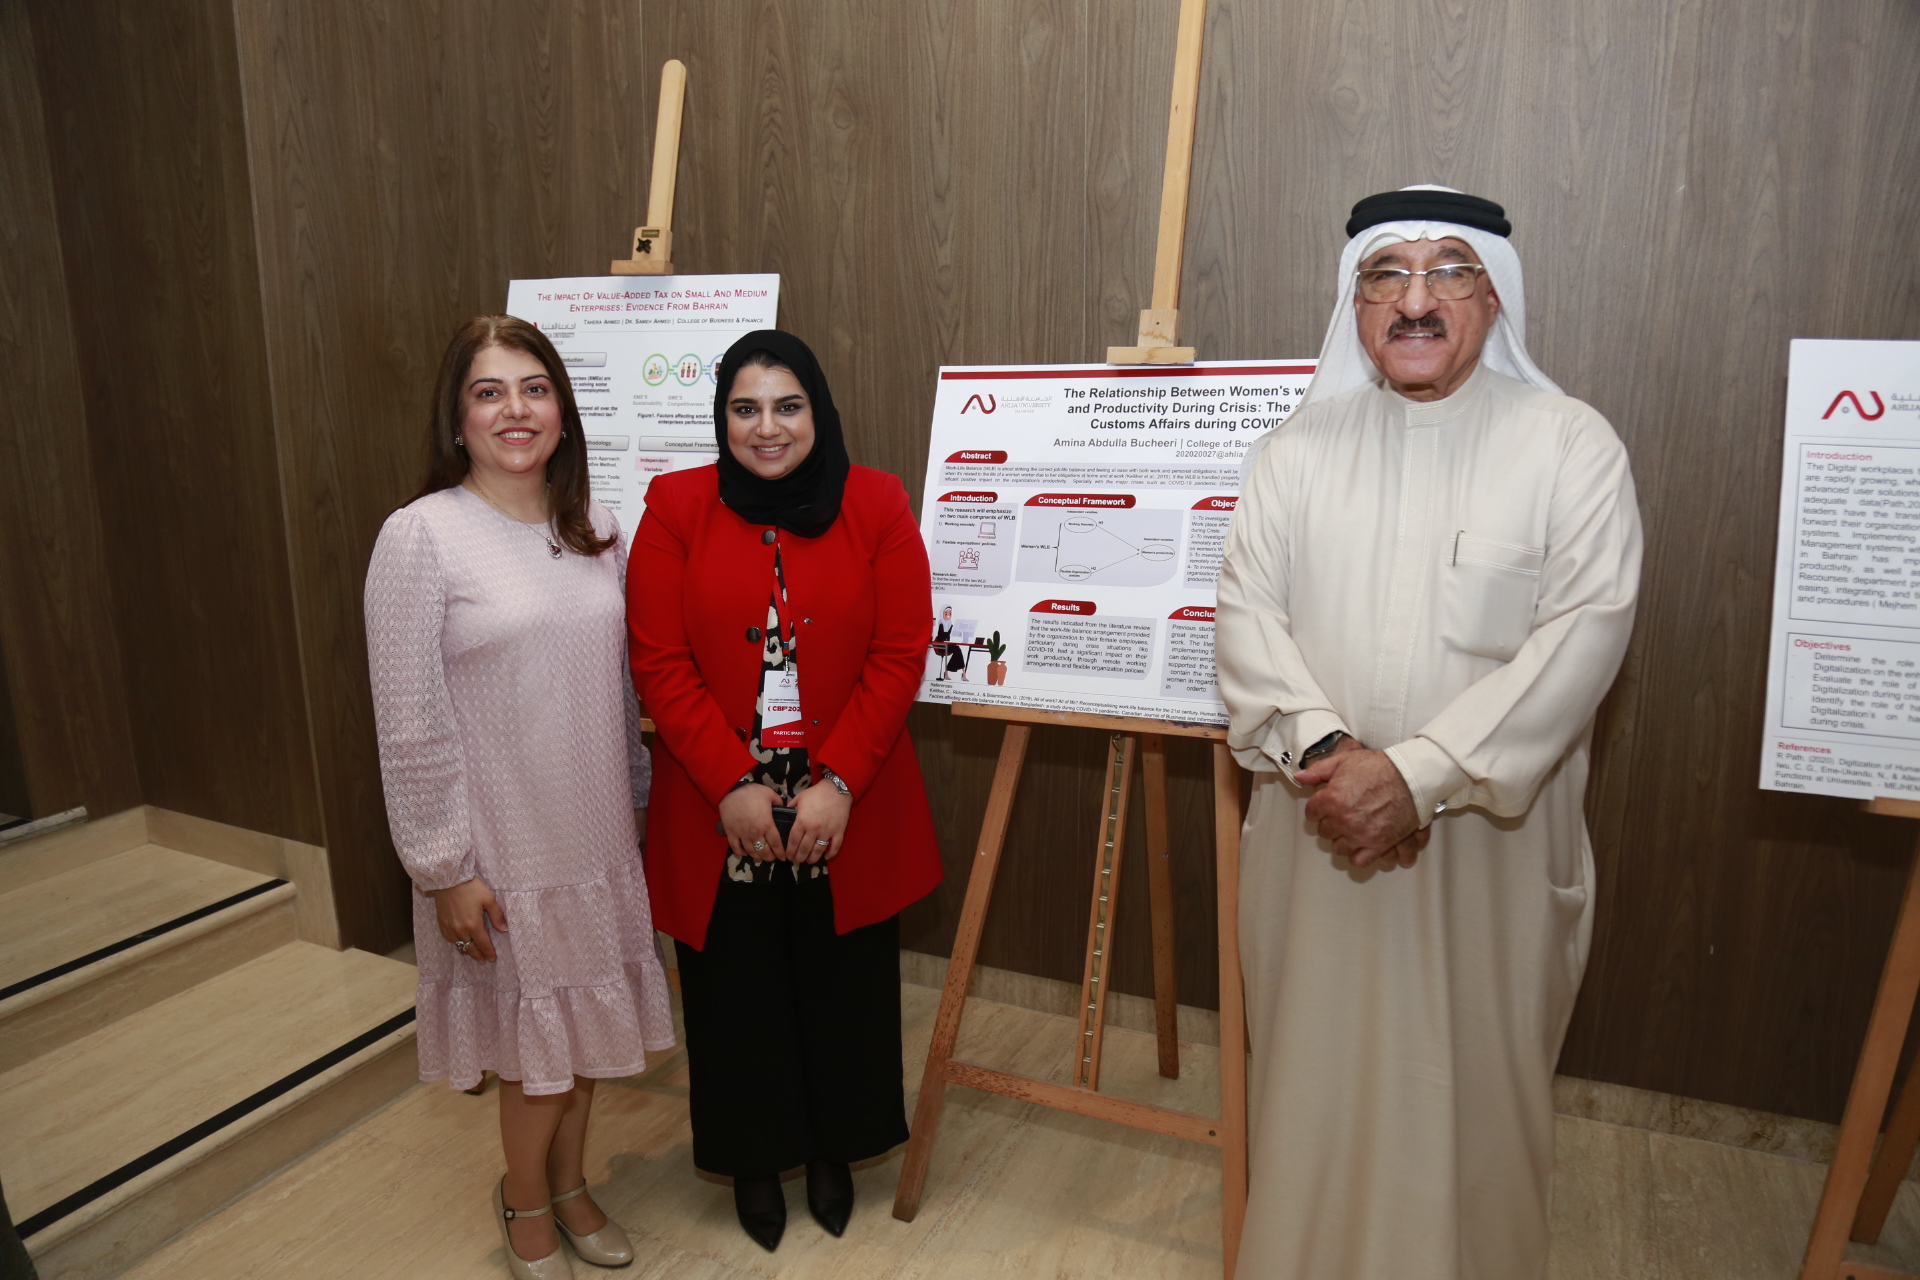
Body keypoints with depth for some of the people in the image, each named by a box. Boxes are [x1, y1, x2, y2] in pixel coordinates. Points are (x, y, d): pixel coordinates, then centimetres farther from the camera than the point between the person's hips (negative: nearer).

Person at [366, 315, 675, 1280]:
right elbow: (409, 725, -14)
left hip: (598, 836, 5)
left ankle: (568, 1181, 43)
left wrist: (637, 804, 13)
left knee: (586, 1020, 18)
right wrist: (444, 867, -13)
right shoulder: (421, 535, -13)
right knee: (536, 1034, 10)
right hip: (502, 847, -5)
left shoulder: (595, 533, 4)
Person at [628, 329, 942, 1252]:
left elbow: (899, 656, -6)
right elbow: (660, 663, -6)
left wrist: (836, 782, -13)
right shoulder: (676, 507, -2)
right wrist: (734, 784, -13)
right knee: (736, 992, 13)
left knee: (843, 986, 14)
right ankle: (754, 1158, 38)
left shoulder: (876, 505, -3)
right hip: (717, 811, 0)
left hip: (847, 811, 0)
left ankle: (833, 1148, 39)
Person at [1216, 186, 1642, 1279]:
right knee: (1318, 1069, 15)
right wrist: (1319, 747, -19)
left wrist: (1417, 772, -21)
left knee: (1472, 1078, 10)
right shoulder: (1302, 446, 6)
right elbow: (1247, 606, -2)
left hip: (1491, 834, -2)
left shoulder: (1571, 444, -3)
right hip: (1317, 826, 3)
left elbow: (1582, 636, -13)